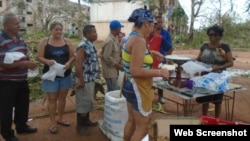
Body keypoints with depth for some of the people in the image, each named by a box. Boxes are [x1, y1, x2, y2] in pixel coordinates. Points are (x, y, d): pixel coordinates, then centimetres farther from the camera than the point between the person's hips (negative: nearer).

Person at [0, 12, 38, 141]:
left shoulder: (19, 38, 7)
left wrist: (29, 62, -4)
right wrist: (23, 63, -26)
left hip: (22, 79, 8)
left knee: (23, 105, 20)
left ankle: (21, 126, 40)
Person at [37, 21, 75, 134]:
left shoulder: (67, 41, 3)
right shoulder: (44, 41, -3)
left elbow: (72, 56, 3)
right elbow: (39, 57, -5)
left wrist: (69, 63, -18)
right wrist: (47, 61, -25)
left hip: (65, 74, 3)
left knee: (62, 97, 13)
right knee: (52, 98, 2)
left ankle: (60, 119, 30)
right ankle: (53, 123, 15)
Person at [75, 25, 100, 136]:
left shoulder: (90, 45, 10)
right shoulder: (83, 46, -20)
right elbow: (78, 64, -25)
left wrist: (95, 76, 21)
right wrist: (81, 80, -24)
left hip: (91, 79, 10)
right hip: (85, 80, -9)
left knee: (89, 101, 20)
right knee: (83, 102, 2)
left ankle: (86, 120, 35)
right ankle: (80, 125, 15)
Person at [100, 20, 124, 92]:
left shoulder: (115, 39, 10)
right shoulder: (109, 41, -21)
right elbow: (107, 57, -23)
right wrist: (118, 65, -15)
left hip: (114, 70, 9)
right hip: (110, 70, -9)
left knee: (111, 90, 18)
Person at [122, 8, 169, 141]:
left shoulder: (132, 37, 8)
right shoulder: (139, 41, -23)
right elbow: (135, 71, -28)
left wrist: (151, 53, 19)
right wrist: (159, 72, -20)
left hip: (131, 86, 10)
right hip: (138, 89, -10)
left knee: (131, 121, 23)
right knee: (142, 127, 5)